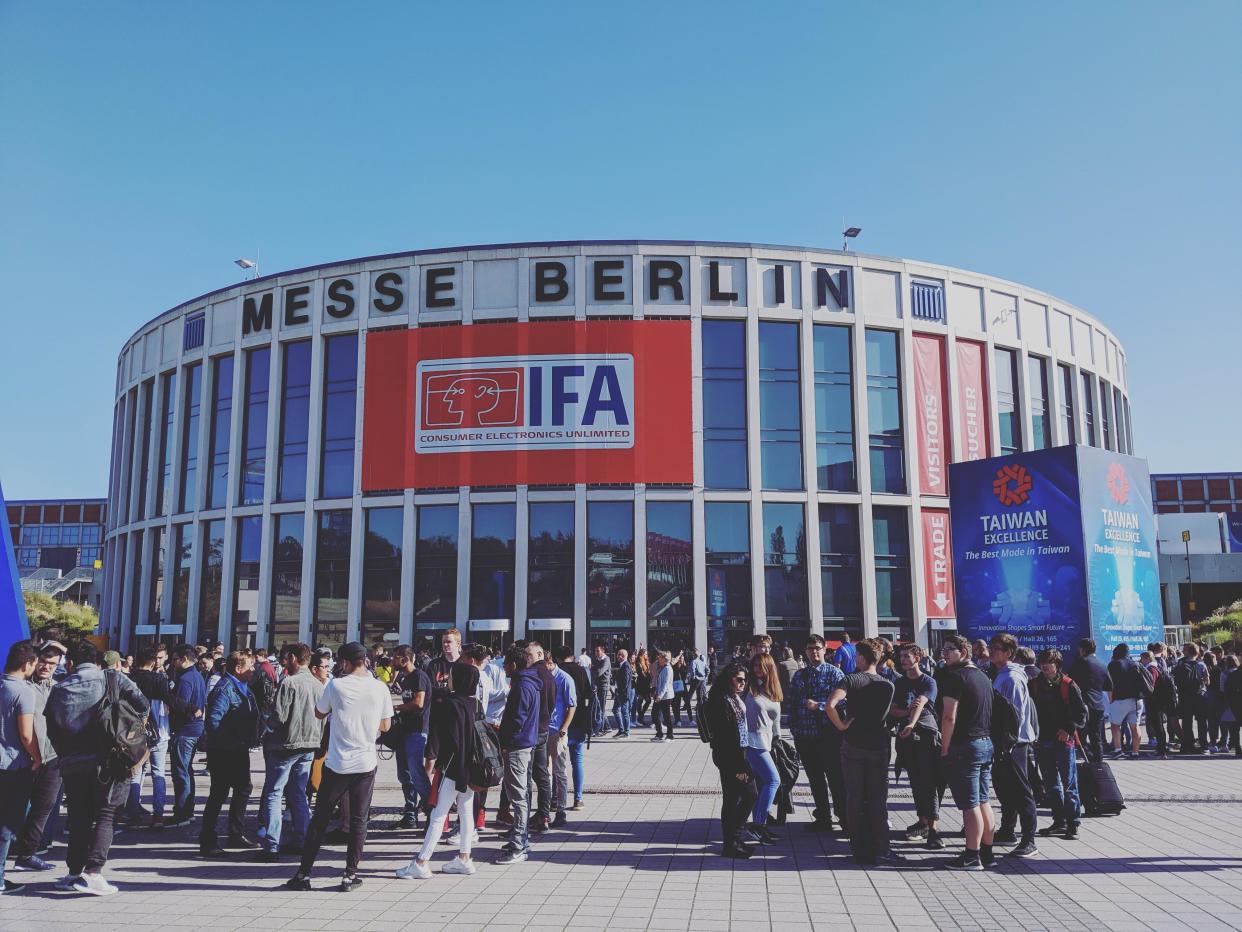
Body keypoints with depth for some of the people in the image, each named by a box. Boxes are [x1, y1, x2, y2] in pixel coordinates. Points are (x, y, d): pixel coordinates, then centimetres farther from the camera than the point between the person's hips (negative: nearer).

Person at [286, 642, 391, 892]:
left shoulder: (335, 685, -8)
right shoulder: (380, 688, -5)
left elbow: (319, 714, 8)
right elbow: (385, 726, 4)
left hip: (337, 764, -1)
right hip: (366, 763, 1)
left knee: (320, 818, 10)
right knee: (358, 820, 10)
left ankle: (303, 874, 15)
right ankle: (350, 875, 11)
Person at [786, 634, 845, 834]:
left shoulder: (834, 673, -3)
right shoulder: (798, 675, 10)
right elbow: (792, 703, 11)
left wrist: (819, 706, -18)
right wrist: (794, 729, 5)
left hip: (828, 735, -5)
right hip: (805, 735, 5)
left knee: (836, 779, 0)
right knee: (815, 780, 13)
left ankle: (845, 820, 10)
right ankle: (823, 819, 24)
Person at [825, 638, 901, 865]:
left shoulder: (852, 679, -10)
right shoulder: (888, 685, 3)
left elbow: (830, 705, -25)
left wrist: (841, 725, -13)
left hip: (854, 747, -2)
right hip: (880, 748, 2)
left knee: (855, 800, 6)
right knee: (878, 801, 8)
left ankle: (860, 851, 10)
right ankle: (880, 851, 7)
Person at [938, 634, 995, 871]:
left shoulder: (956, 676, -13)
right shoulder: (983, 676, 14)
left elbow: (949, 717, -18)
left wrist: (944, 749, -11)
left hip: (964, 746, -9)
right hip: (986, 744, 9)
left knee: (970, 805, -4)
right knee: (983, 802, 13)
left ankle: (972, 856, 0)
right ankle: (986, 852, 19)